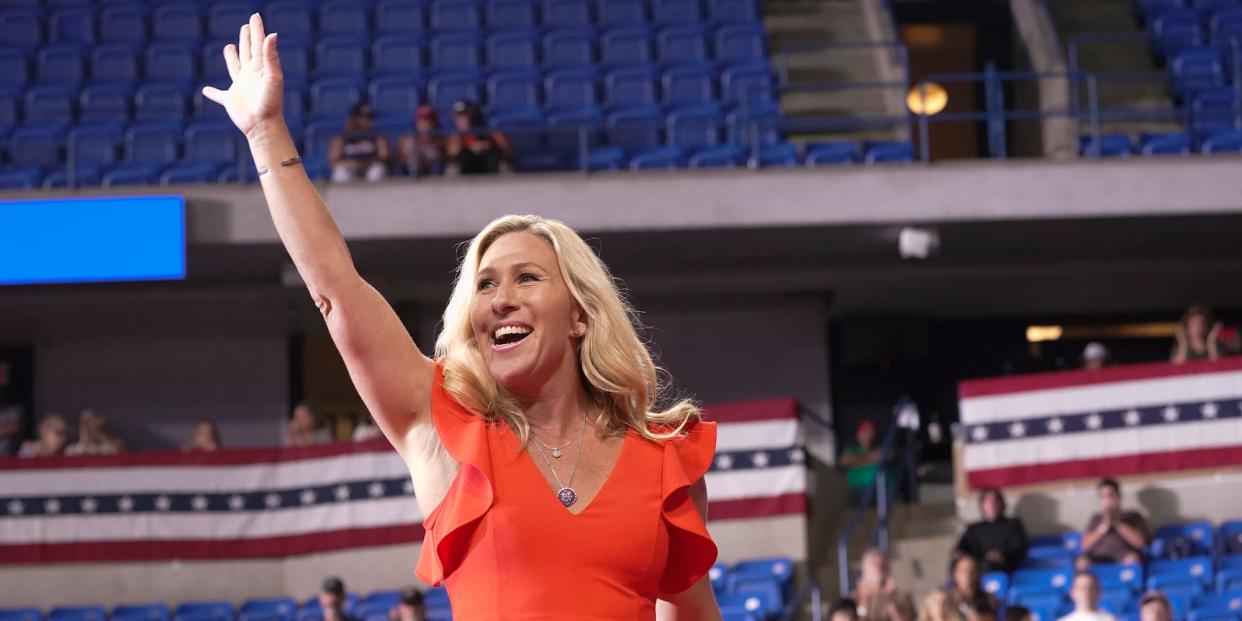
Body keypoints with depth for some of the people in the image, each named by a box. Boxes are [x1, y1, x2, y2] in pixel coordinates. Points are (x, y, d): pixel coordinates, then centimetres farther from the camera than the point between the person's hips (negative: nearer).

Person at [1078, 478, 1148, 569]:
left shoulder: (1133, 516, 16)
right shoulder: (1096, 519, 22)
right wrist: (1103, 527, -4)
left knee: (1132, 559, -36)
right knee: (1083, 562, -31)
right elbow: (1086, 545, 9)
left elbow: (1139, 541, 0)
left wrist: (1117, 523, -3)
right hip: (1099, 559, 2)